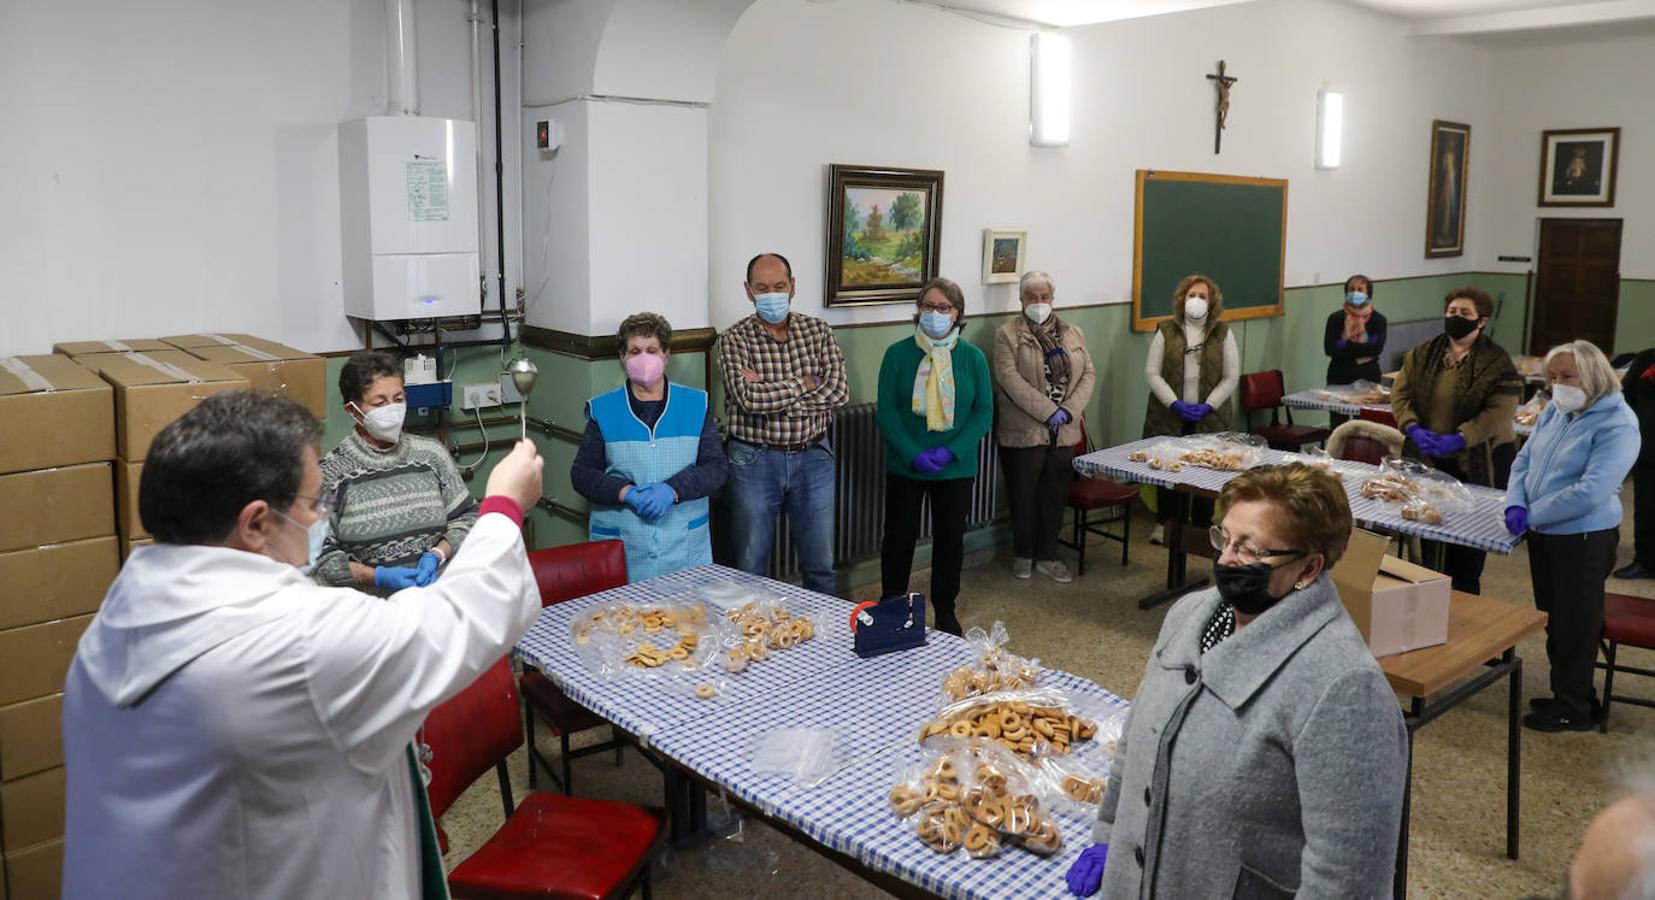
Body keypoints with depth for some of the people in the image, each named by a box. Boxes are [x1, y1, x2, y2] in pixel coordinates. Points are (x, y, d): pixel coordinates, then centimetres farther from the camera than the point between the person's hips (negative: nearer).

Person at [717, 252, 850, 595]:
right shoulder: (735, 339, -6)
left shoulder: (818, 331, 1)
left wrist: (769, 393, -17)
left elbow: (839, 392, -12)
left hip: (813, 455, 2)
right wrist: (804, 384, -13)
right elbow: (748, 398, -22)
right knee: (751, 567, 9)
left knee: (820, 565, 14)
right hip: (755, 460, -2)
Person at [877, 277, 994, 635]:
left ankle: (945, 612, 30)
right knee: (900, 537, 8)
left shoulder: (973, 357, -1)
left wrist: (951, 451, -15)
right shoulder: (898, 354, -6)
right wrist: (913, 455, -18)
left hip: (956, 468, 1)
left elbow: (984, 412, -2)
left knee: (951, 538, 12)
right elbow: (887, 411, -7)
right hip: (905, 467, -1)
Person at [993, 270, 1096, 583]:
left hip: (1064, 431, 4)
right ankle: (1023, 554, 23)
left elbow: (1088, 374, 6)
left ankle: (1048, 556, 23)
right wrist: (1048, 412, -18)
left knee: (1056, 495, 10)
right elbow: (1010, 379, -14)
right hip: (1024, 431, -4)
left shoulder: (1074, 334, 11)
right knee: (1024, 495, 6)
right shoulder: (1007, 334, -4)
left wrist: (1069, 410, -10)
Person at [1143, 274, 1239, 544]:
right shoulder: (1166, 331, 2)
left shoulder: (1223, 334, 4)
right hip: (1169, 415, 0)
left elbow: (1231, 377, 2)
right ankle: (1164, 522, 23)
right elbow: (1152, 372, -2)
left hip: (1209, 418, 0)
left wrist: (1207, 406, -9)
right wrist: (1175, 403, -11)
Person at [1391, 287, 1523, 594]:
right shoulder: (1421, 355, 7)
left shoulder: (1497, 363, -7)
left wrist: (1458, 439, -25)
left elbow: (1499, 411, -14)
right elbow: (1400, 392, 3)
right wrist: (1414, 428, -14)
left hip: (1476, 462, -3)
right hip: (1425, 459, 3)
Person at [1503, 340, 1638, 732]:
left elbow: (1591, 492, -26)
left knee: (1574, 625, 5)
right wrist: (1515, 505, -8)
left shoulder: (1616, 424, -19)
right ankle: (1568, 694, 35)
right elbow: (1524, 460, 10)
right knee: (1553, 620, 18)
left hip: (1584, 538, -7)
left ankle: (1573, 709, 20)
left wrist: (1532, 515, -20)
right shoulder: (1554, 411, 5)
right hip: (1543, 534, 7)